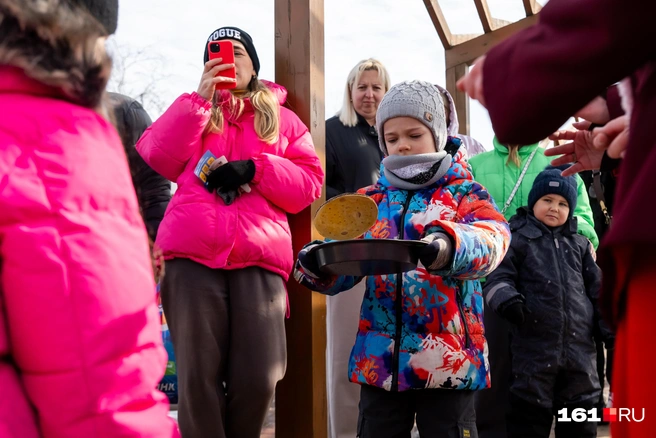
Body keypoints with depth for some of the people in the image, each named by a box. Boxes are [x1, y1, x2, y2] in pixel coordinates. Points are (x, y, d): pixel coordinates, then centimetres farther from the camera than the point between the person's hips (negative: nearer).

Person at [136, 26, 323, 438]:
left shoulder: (283, 119, 21)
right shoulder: (193, 110, 22)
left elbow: (309, 184, 9)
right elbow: (158, 160, 3)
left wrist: (255, 169, -6)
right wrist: (200, 99, -2)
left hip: (259, 255, 0)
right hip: (192, 253, 0)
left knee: (258, 378, -6)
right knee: (198, 374, -3)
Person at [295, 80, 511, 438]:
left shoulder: (463, 193, 0)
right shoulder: (370, 200, 11)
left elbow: (492, 236, -21)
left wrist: (448, 245, -44)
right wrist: (316, 264, -20)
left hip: (447, 359, -3)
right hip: (378, 358, 4)